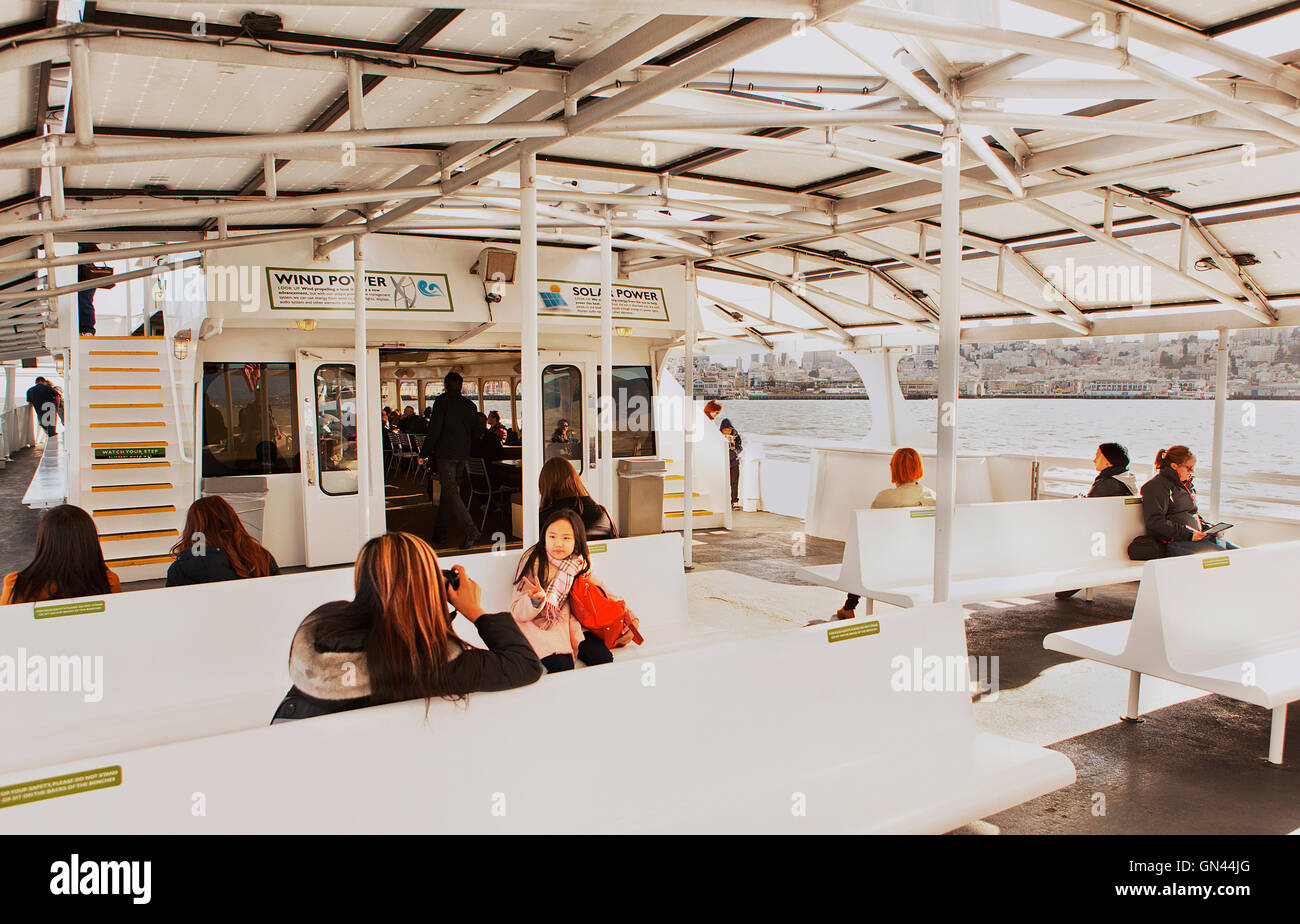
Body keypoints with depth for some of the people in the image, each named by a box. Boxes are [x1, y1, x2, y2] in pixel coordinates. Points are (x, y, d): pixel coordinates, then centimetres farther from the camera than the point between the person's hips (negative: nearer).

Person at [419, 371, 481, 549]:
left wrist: (424, 453, -5)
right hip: (463, 455, 6)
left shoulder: (442, 401, -7)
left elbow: (434, 429, -12)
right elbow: (476, 431, 12)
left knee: (451, 492, -10)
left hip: (446, 454, -6)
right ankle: (439, 531, 24)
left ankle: (470, 529, -23)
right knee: (448, 490, 17)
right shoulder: (470, 405, 10)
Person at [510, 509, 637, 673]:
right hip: (537, 624, -5)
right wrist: (535, 600, -39)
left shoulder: (579, 563, -2)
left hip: (567, 622, 5)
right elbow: (517, 613, -16)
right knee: (562, 666, -28)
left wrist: (630, 618, -3)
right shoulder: (534, 563, -16)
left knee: (603, 658, -16)